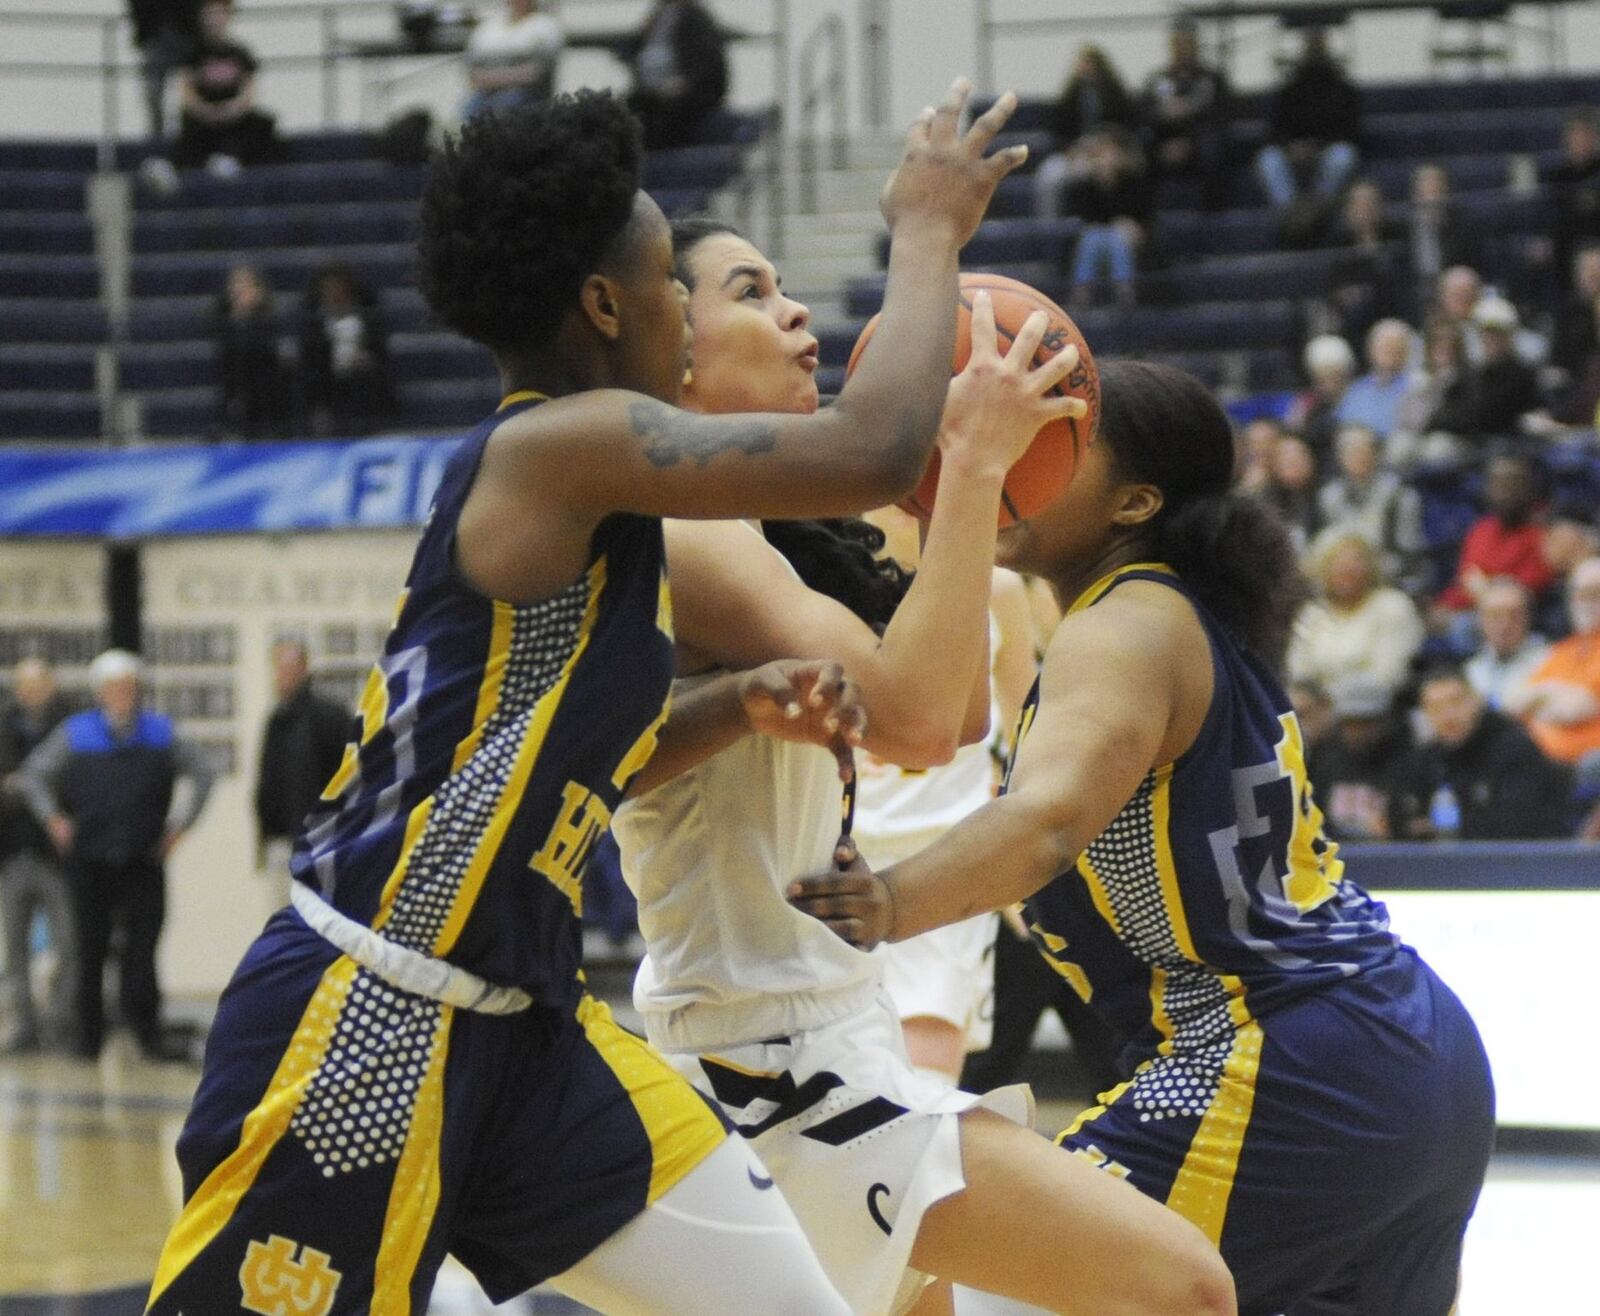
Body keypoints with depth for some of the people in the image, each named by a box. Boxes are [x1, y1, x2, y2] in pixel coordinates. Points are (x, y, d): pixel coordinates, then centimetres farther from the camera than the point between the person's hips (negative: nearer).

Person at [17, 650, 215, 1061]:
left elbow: (201, 773, 15)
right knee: (91, 949, 4)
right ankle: (88, 1035, 11)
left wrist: (179, 825, 8)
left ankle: (147, 1031, -2)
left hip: (144, 859, 0)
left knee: (143, 946, -6)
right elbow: (34, 773, 12)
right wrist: (53, 820, 3)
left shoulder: (160, 733, 7)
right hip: (89, 860, 0)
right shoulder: (75, 734, 5)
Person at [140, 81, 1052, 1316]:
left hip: (520, 1022, 10)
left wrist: (740, 701, 10)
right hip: (364, 1024, -10)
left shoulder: (570, 487, 14)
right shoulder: (563, 442, -15)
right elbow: (870, 453, -22)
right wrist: (928, 231, -7)